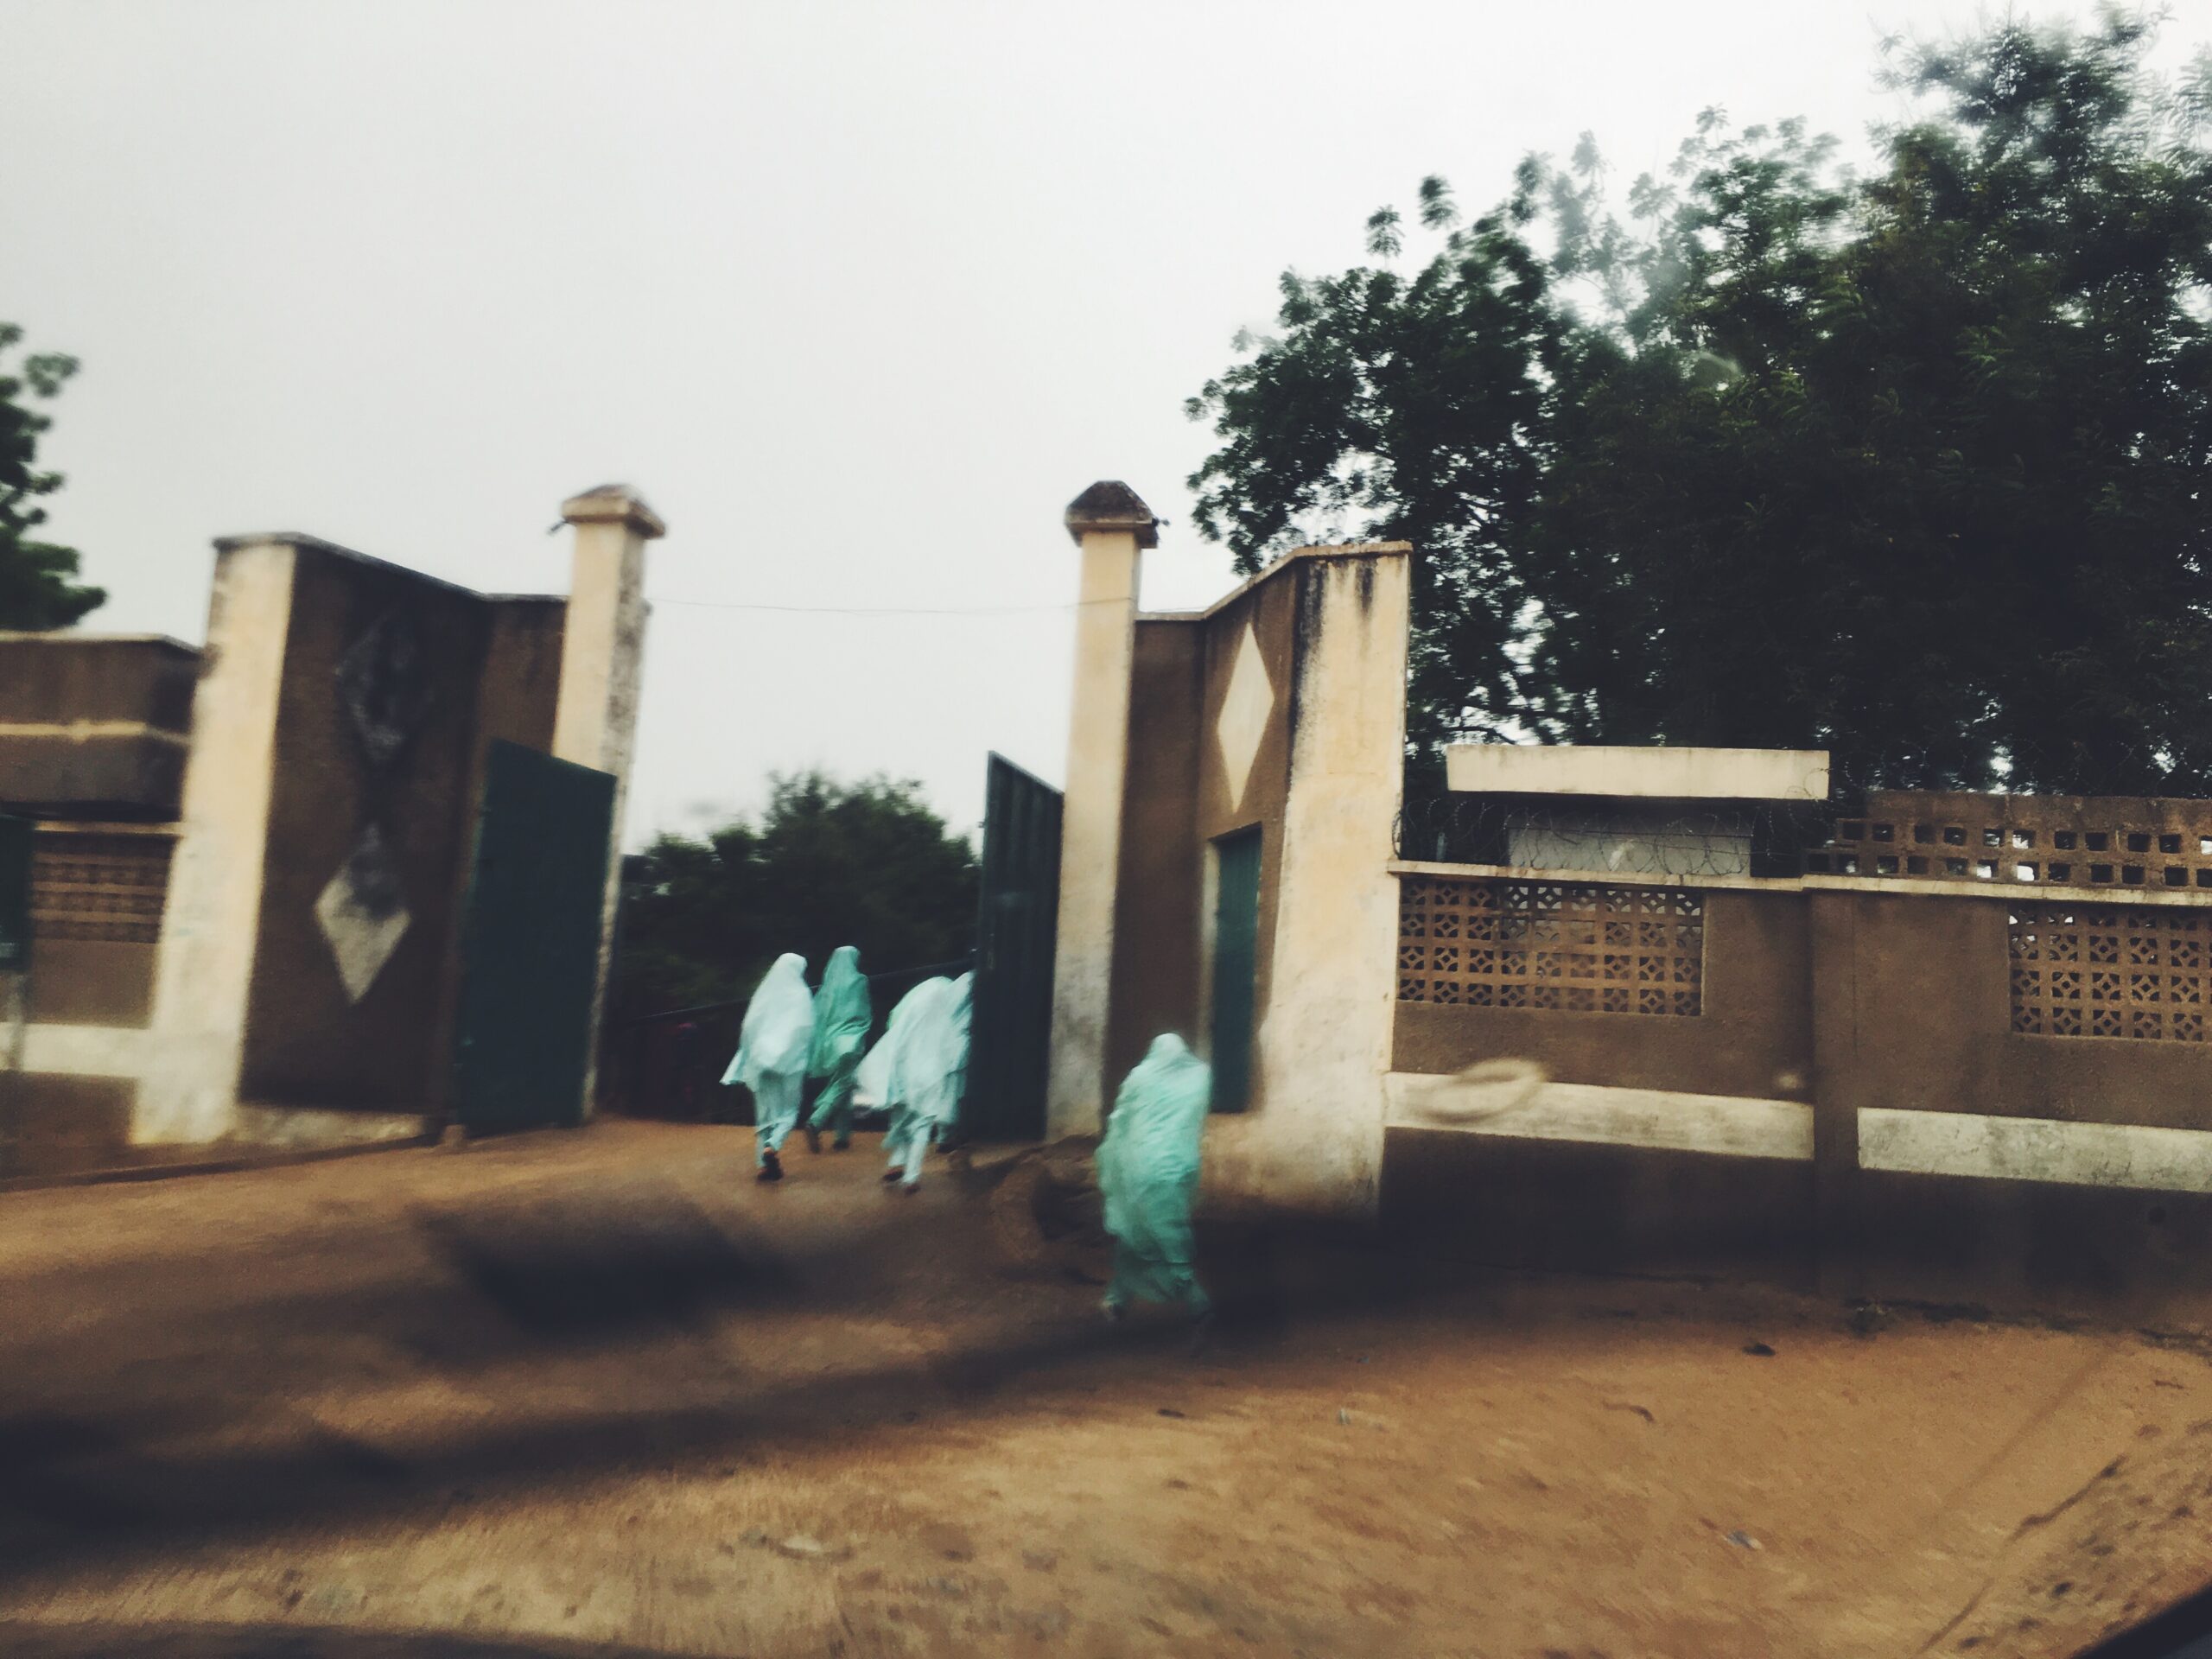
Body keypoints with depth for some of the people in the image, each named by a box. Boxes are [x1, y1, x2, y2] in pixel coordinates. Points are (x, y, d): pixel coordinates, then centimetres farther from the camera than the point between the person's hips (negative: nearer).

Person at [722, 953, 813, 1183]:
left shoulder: (764, 992, 5)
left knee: (764, 1111, 10)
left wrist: (750, 1059, 14)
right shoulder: (801, 994, -4)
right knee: (787, 1109, 7)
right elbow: (806, 1029, -7)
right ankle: (772, 1145, -18)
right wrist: (807, 1060, 6)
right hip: (790, 1061, -3)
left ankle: (764, 1164, 7)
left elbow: (749, 1028, 5)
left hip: (761, 1058, 3)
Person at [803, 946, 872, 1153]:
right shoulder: (858, 981, -5)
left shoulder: (828, 984, 6)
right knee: (842, 1087, -3)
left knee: (838, 1087, 13)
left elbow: (816, 1014, 5)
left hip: (828, 1041, 5)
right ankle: (816, 1123, -22)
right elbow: (866, 1014, 0)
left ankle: (842, 1135, 14)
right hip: (850, 1041, -5)